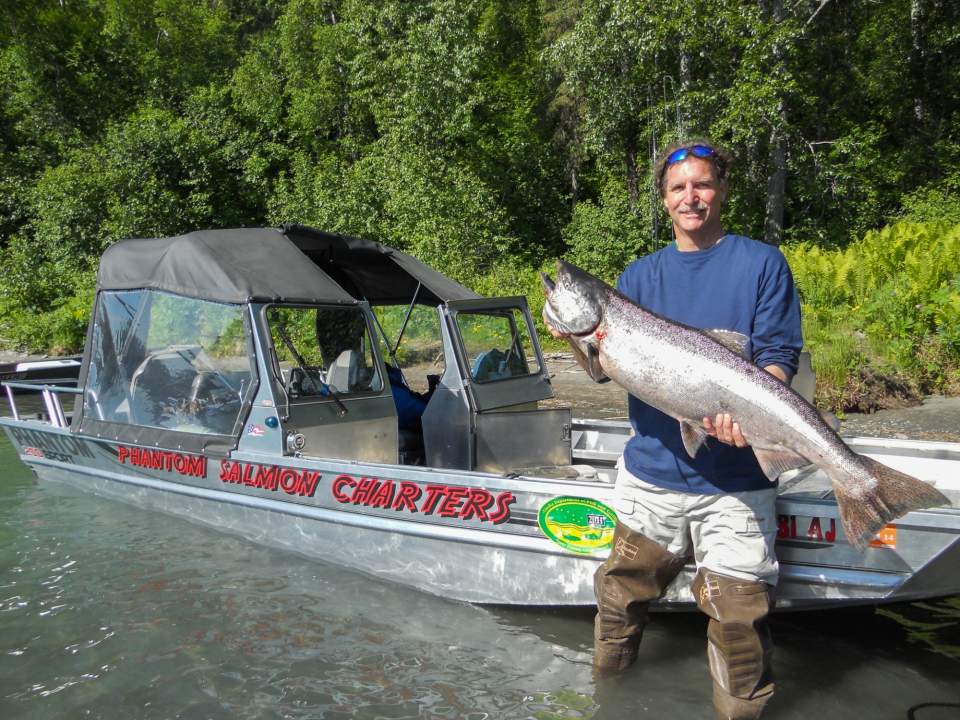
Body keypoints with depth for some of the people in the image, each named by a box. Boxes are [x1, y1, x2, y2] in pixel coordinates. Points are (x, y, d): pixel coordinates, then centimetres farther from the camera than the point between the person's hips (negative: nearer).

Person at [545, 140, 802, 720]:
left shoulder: (762, 263, 2)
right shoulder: (640, 275, 11)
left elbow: (779, 357, -4)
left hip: (735, 480, -3)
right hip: (652, 470, 3)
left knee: (739, 614, 0)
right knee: (624, 588, 15)